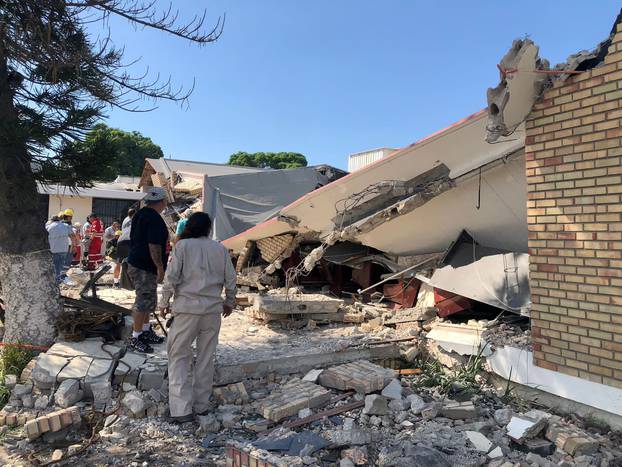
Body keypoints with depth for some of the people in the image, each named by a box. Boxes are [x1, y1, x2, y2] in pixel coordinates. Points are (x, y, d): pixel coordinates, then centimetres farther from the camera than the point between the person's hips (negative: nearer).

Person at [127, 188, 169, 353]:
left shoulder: (139, 214, 13)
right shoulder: (155, 219, -20)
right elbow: (154, 246, -24)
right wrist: (160, 267, -20)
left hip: (135, 263, 11)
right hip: (146, 268, -11)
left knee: (148, 300, 20)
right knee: (144, 301, -2)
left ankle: (146, 331, 32)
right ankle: (135, 338, 6)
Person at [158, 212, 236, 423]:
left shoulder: (182, 245, -2)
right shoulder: (220, 249, 6)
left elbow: (171, 277, -8)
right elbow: (230, 279, 8)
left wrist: (164, 303, 5)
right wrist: (229, 302, 22)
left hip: (187, 307, -3)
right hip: (213, 309, 3)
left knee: (179, 356, 8)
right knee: (206, 358, 14)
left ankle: (181, 409, 3)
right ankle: (201, 405, 23)